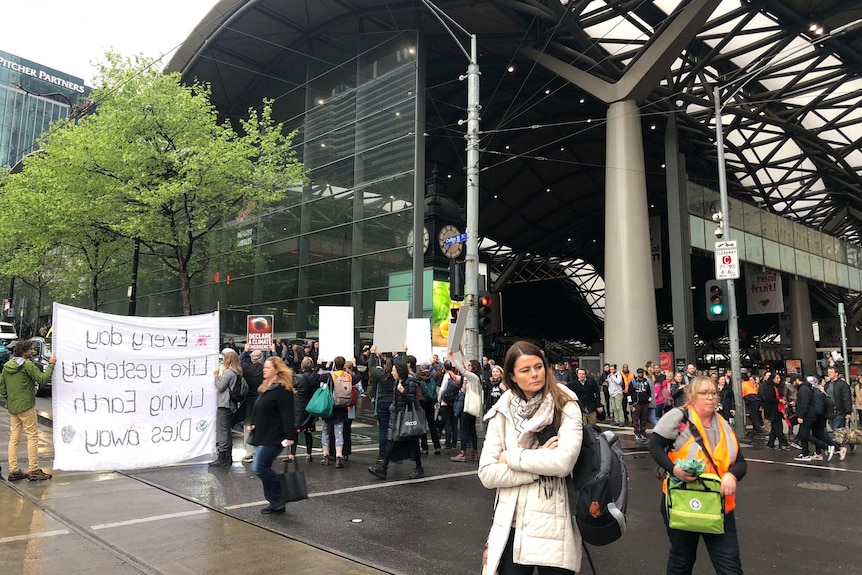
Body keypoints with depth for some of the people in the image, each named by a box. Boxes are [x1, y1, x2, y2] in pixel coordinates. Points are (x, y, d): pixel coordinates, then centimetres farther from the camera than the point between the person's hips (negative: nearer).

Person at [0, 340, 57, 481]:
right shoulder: (27, 365, -13)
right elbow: (42, 379, -16)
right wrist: (51, 365, -9)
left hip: (12, 407, 8)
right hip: (26, 407, -8)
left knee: (14, 438, 11)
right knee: (32, 437, -2)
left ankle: (13, 471, 13)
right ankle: (33, 471, -2)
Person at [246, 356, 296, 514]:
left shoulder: (282, 390, -15)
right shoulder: (266, 387, 15)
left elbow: (287, 415, -21)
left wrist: (289, 436, -25)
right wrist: (253, 424, 12)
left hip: (273, 438, -10)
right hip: (263, 436, 10)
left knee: (259, 468, -13)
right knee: (264, 469, 11)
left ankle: (283, 494, 2)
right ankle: (276, 502, 21)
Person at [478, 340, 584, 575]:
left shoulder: (565, 406, -7)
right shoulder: (502, 412, 0)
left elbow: (564, 462, -21)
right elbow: (487, 474, -6)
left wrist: (511, 457, -11)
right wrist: (541, 466, -13)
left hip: (554, 526, -2)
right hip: (511, 527, 2)